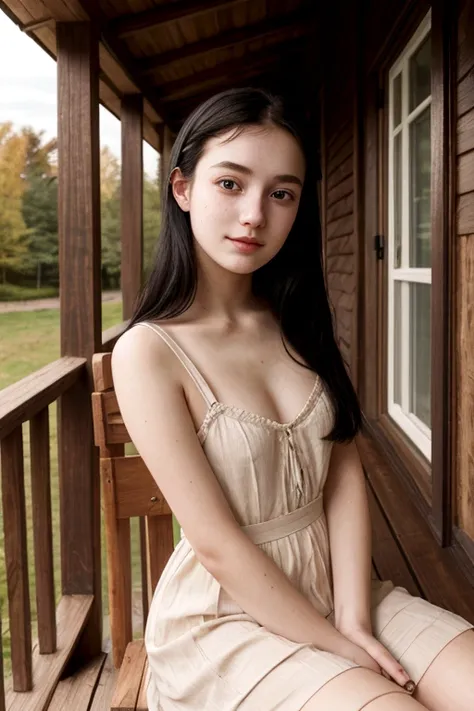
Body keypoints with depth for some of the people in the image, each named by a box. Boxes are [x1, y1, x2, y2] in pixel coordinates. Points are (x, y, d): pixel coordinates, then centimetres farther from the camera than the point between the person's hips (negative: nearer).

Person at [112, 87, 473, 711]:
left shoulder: (299, 326, 4)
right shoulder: (148, 353, -15)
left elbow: (345, 474, -1)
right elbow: (217, 543, -16)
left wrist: (354, 618, -11)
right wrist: (335, 646, -12)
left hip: (332, 588, 5)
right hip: (227, 615, -5)